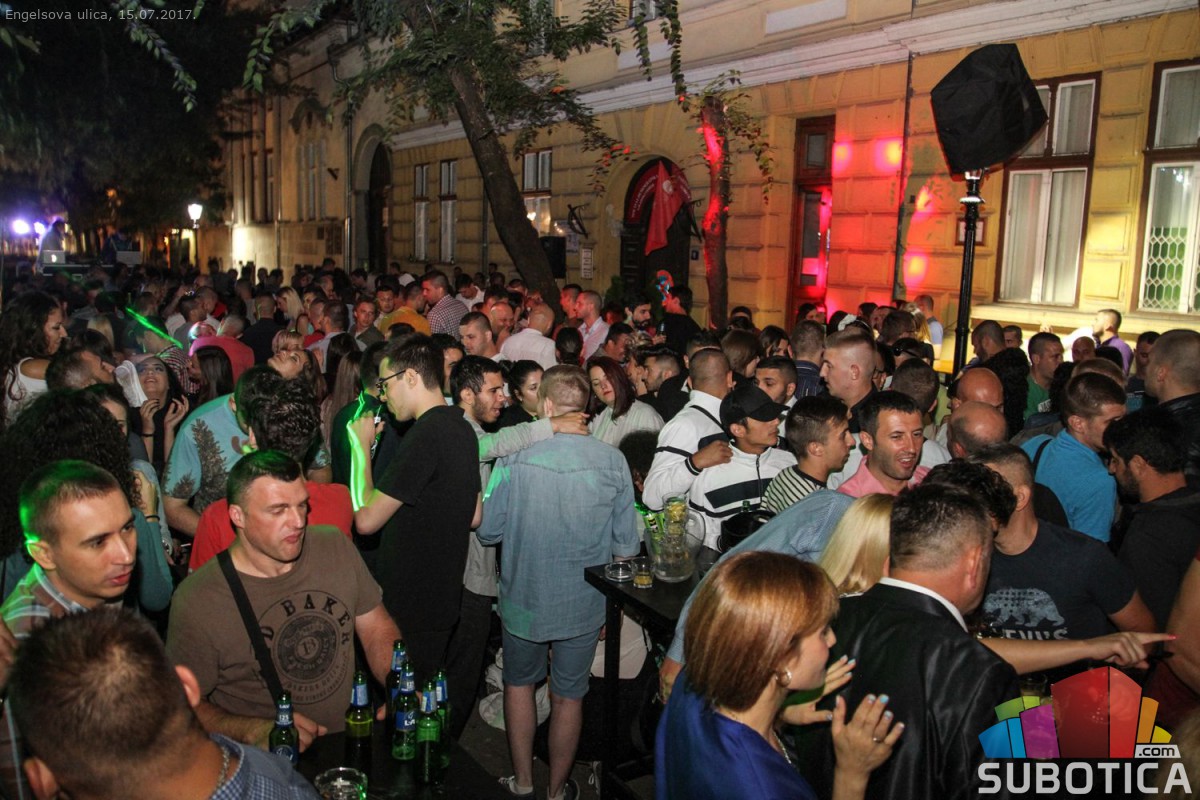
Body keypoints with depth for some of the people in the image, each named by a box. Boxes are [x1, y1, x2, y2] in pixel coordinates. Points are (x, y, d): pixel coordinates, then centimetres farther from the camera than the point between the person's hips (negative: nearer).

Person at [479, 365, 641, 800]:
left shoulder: (514, 458, -17)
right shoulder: (613, 461, -13)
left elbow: (489, 531, -8)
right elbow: (626, 545, -8)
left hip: (524, 597, 0)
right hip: (583, 603, 1)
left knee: (519, 683, 24)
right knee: (568, 696, 18)